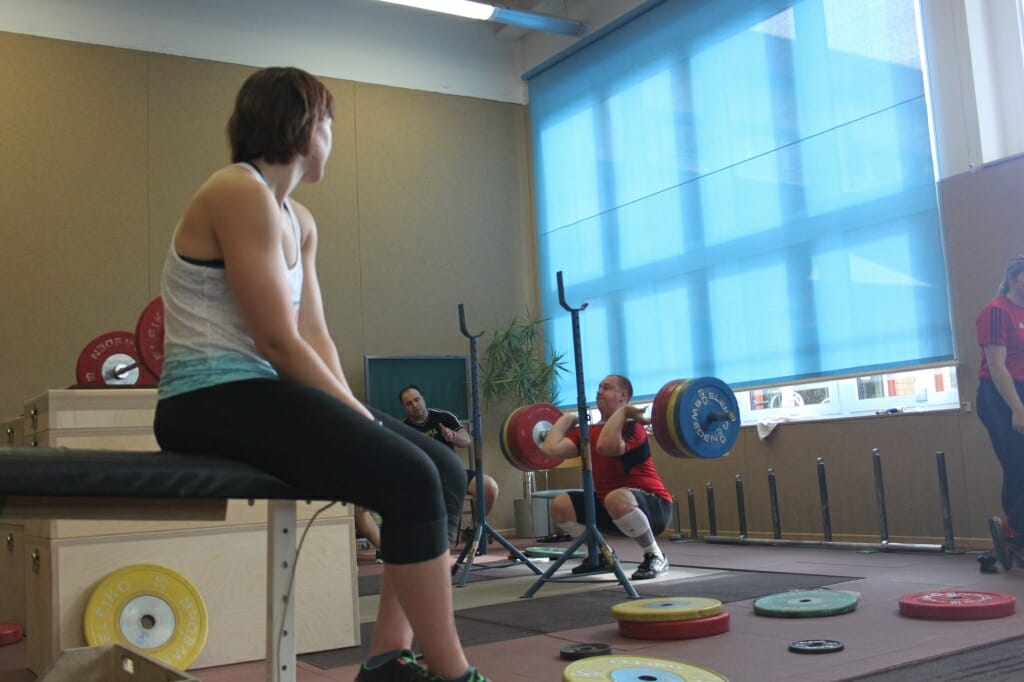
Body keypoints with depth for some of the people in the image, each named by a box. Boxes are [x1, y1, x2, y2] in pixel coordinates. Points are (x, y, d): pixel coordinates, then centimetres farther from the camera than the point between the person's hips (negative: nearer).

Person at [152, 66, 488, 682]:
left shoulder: (298, 220, 17)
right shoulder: (241, 194, -12)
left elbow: (316, 336, 10)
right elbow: (278, 341, -18)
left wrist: (353, 413, -4)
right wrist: (361, 418, -12)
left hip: (260, 394, 9)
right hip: (213, 402, -9)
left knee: (445, 469, -2)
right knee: (410, 479, -24)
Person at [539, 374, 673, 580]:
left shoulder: (631, 426, -17)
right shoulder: (589, 432, 6)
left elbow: (605, 447, -39)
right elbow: (550, 449, -5)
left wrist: (622, 411, -28)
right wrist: (567, 419, 9)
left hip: (653, 505, -8)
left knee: (616, 499, -40)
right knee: (560, 505, -1)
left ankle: (655, 557, -18)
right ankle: (601, 556, 13)